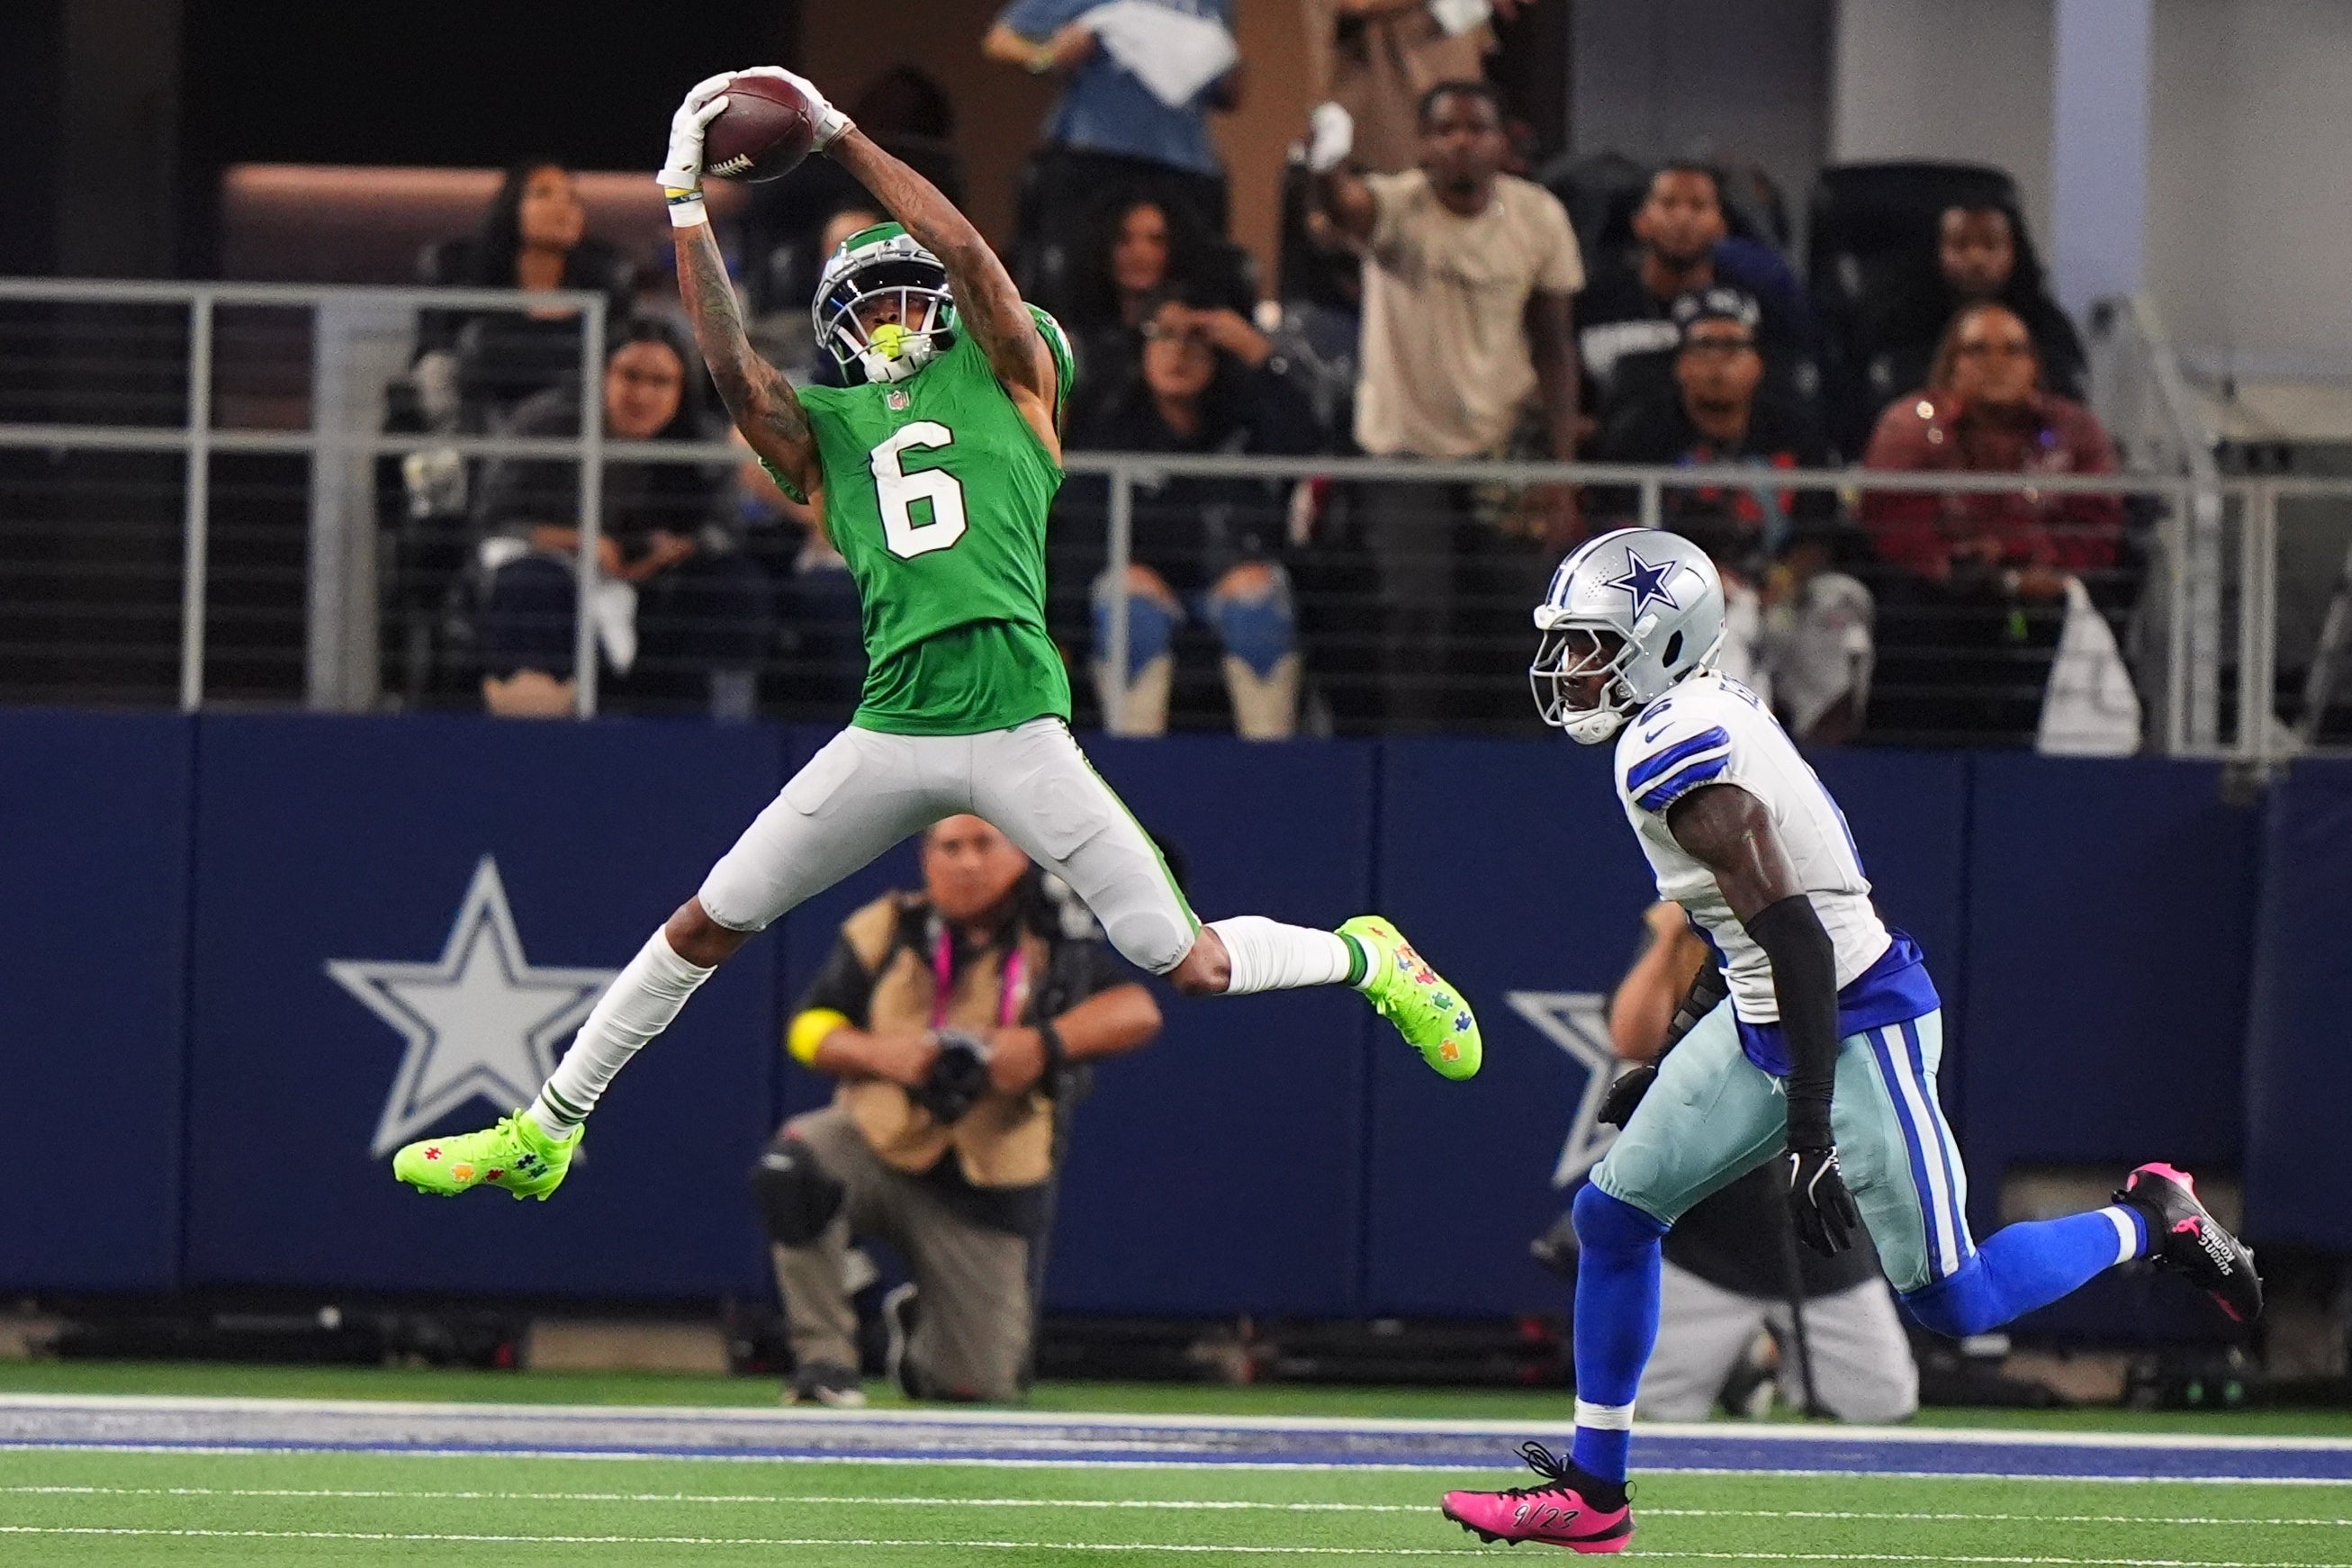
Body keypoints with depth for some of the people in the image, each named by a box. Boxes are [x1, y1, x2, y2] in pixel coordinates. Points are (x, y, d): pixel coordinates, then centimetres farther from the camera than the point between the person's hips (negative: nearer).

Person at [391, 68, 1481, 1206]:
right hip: (890, 726, 3)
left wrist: (837, 133, 3)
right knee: (705, 927, 5)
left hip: (1017, 720, -3)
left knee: (1194, 966, -3)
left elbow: (962, 247, 0)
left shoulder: (1009, 377, 13)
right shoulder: (823, 430, 19)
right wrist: (684, 199, -2)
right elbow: (728, 362, 1)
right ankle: (543, 1135, 17)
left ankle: (1368, 959, 26)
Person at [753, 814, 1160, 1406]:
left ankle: (919, 1327, 38)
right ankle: (823, 1353, -16)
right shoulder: (885, 930, -1)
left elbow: (1138, 1012, -17)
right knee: (787, 1169, -34)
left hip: (989, 1189, 0)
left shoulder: (1060, 939, -3)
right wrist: (879, 1052, -20)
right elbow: (810, 1028, 1)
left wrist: (1043, 1045, -33)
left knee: (979, 1384, -1)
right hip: (880, 1143, 0)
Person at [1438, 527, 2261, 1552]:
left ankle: (2150, 1220, 21)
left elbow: (1796, 945, -28)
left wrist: (1809, 1137, -28)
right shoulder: (1700, 720, 6)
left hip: (1853, 1027, -10)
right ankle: (1591, 1493, 16)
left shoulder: (1679, 758, -24)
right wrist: (1674, 1065, 26)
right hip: (1764, 1027, 10)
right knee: (1613, 1215, 9)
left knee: (1952, 1303, -1)